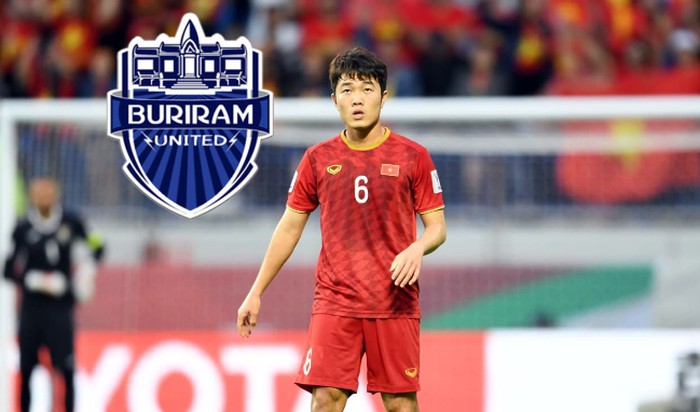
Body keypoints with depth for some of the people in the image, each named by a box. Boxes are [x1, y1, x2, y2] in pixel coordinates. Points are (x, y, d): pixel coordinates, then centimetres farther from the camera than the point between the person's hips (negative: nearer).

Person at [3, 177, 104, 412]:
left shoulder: (72, 224, 1)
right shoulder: (22, 229, 2)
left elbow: (94, 248, 13)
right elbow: (8, 269, 3)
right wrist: (33, 280, -13)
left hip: (60, 306, -1)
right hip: (31, 307, 1)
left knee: (66, 368, -9)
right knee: (26, 368, 5)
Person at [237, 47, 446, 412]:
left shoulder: (413, 157, 2)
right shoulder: (317, 159, 7)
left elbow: (437, 226, 4)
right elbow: (289, 228, 13)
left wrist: (418, 247, -19)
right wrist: (256, 292, 11)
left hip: (395, 303, -1)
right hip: (334, 303, 1)